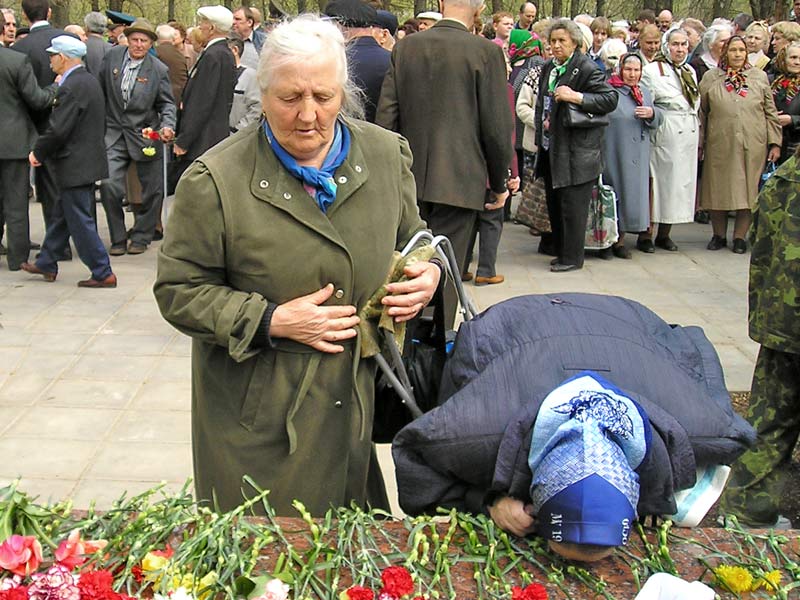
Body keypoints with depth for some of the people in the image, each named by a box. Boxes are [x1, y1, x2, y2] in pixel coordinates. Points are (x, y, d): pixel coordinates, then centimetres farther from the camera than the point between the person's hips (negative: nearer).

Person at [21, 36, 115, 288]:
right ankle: (47, 264, 31)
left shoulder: (71, 87, -21)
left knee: (80, 221, -2)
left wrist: (38, 153, -7)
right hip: (88, 158, 10)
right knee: (62, 215, 19)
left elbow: (57, 130, -23)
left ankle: (103, 274, 2)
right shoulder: (90, 81, 10)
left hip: (75, 165, -10)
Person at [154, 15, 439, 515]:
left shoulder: (387, 155, 1)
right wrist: (272, 321, -17)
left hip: (364, 403, 3)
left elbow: (412, 237, 17)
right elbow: (179, 290, -7)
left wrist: (430, 273, -5)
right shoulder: (217, 180, -12)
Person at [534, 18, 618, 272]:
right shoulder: (548, 68, 14)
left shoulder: (586, 68, -11)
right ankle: (560, 251, 26)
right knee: (554, 201, 14)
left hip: (577, 152, -8)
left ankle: (572, 257, 7)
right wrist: (541, 134, 13)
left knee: (572, 204, -3)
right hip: (551, 147, 8)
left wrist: (576, 97, -24)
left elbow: (611, 99, -16)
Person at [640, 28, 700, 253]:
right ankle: (645, 234, 3)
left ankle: (664, 234, 16)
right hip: (664, 135, -6)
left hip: (688, 135, 6)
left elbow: (696, 105, 19)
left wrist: (697, 136, 14)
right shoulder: (652, 70, -5)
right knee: (656, 180, -5)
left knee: (680, 181, 7)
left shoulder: (690, 72, 15)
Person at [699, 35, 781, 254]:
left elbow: (770, 113, 9)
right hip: (720, 145, 0)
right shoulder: (710, 78, 5)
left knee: (748, 191, 2)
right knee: (718, 190, 4)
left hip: (752, 146, 1)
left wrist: (775, 143, 3)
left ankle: (740, 237, 13)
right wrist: (698, 145, 4)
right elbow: (701, 113, 7)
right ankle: (719, 235, 19)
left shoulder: (760, 77, 7)